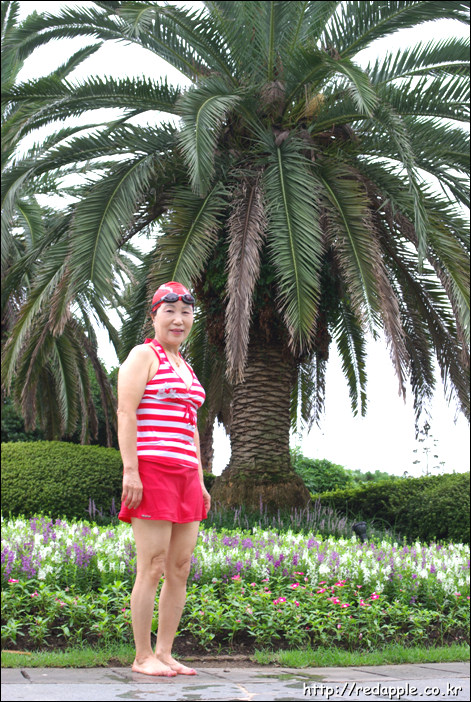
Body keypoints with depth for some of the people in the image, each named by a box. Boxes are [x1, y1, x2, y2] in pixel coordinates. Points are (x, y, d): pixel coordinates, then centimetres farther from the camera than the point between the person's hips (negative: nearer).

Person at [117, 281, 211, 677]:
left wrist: (200, 481, 20)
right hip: (151, 470, -8)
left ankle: (164, 653, 14)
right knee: (152, 568, -6)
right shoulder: (144, 355, 0)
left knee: (181, 569, 6)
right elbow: (126, 414, -9)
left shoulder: (185, 367, 24)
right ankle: (142, 657, 3)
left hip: (185, 473, 8)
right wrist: (131, 470, -18)